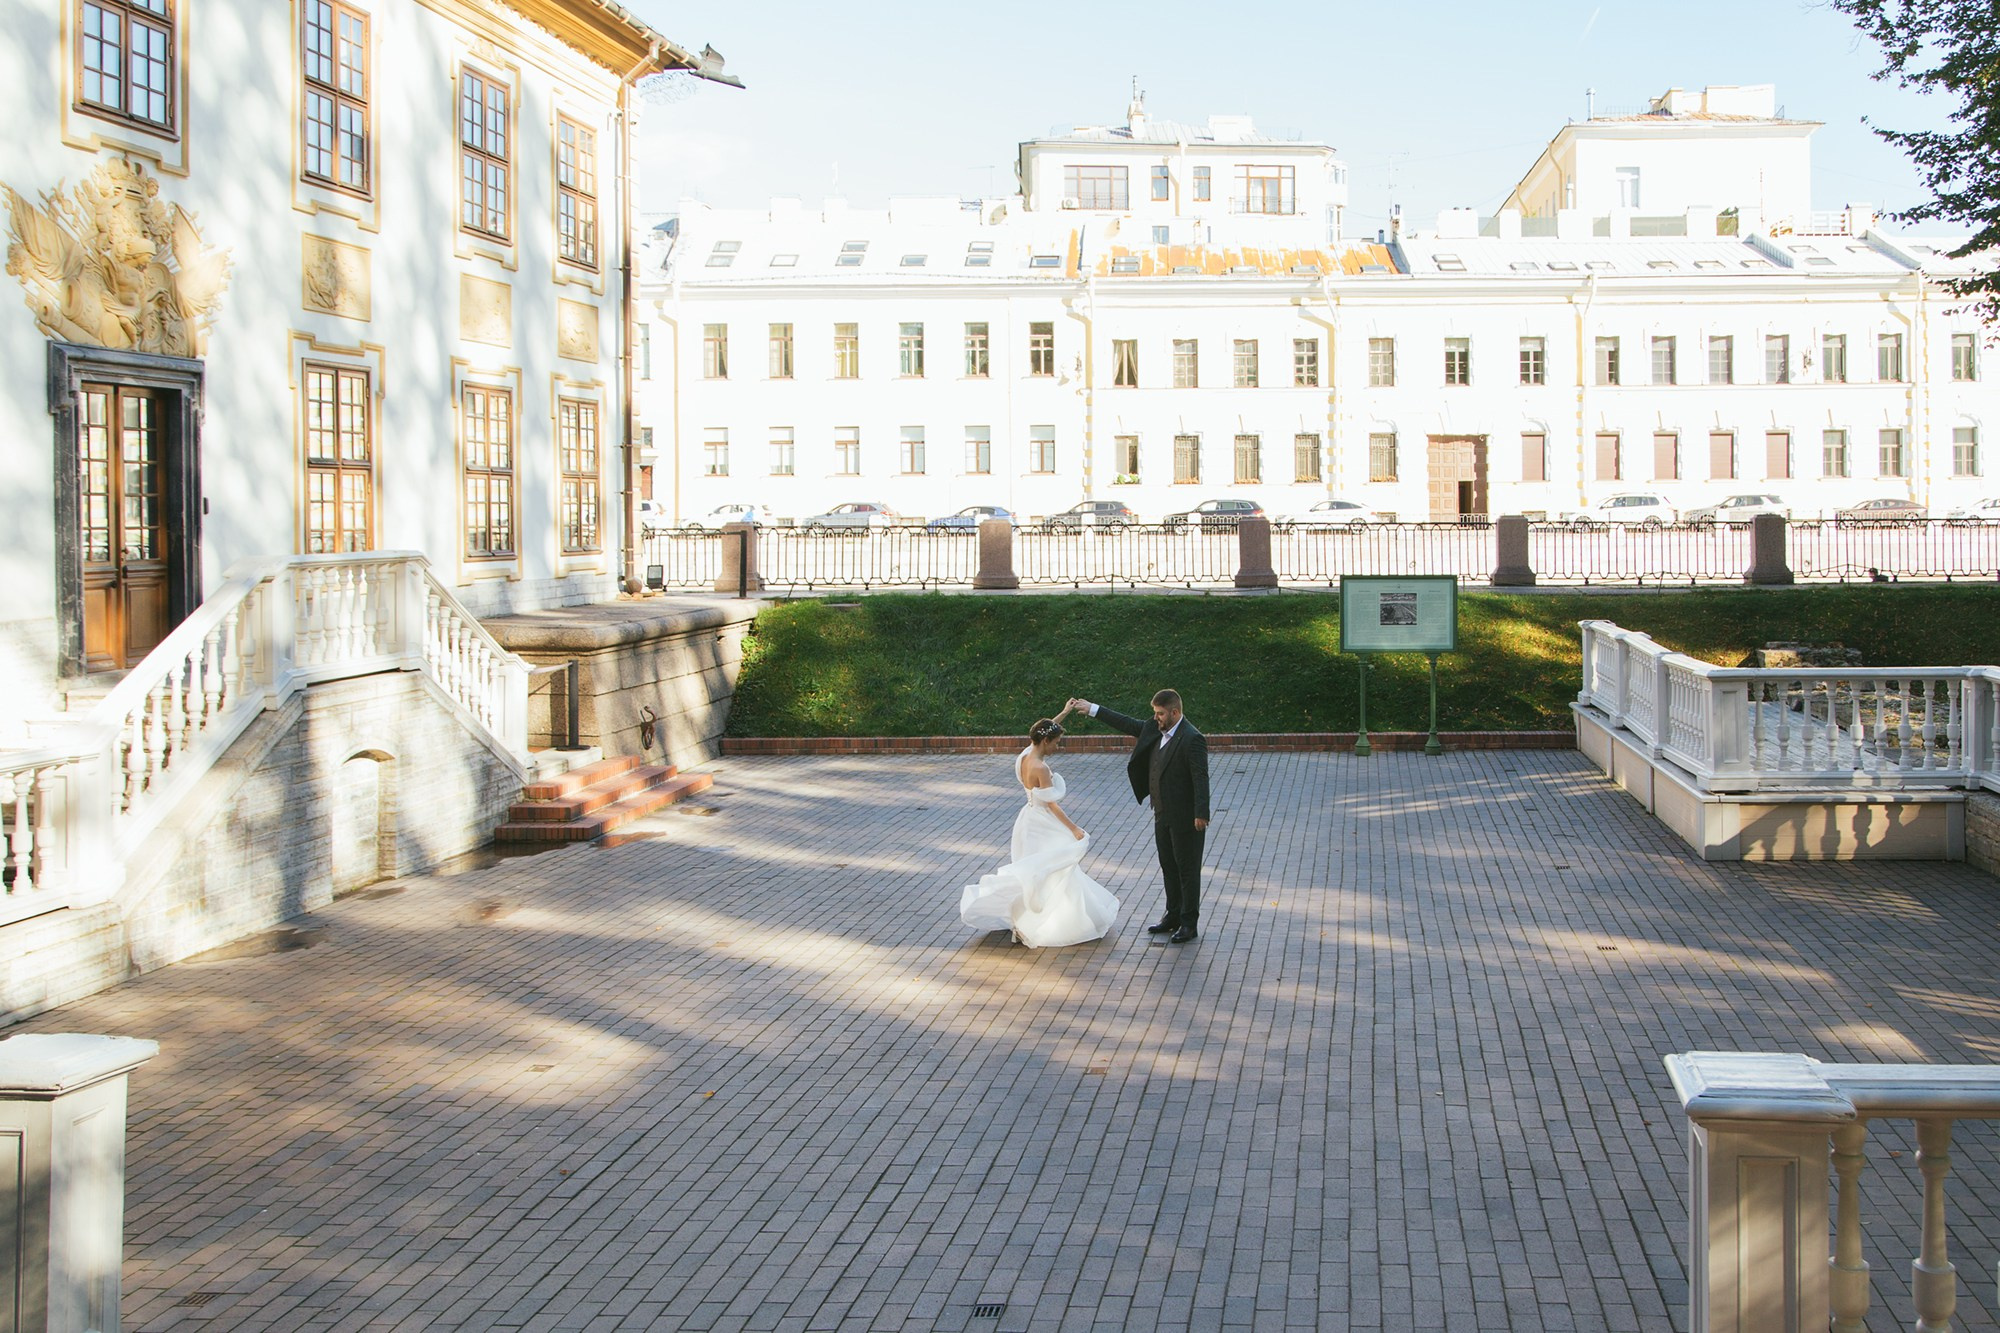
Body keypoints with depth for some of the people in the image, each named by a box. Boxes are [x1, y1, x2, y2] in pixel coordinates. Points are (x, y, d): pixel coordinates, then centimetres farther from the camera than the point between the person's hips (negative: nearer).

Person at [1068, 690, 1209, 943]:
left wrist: (1201, 814, -29)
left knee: (1187, 870, 2)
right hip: (1163, 816, 9)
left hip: (1185, 818, -9)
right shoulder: (1155, 730, 5)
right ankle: (1173, 916, 29)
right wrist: (1092, 709, 18)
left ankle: (1189, 923, 10)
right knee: (1169, 867, 17)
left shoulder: (1192, 739, -20)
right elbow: (1127, 724, 16)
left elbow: (1200, 778, -23)